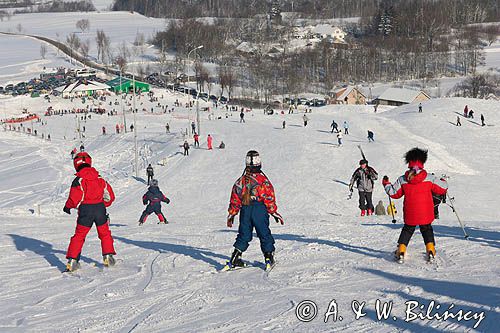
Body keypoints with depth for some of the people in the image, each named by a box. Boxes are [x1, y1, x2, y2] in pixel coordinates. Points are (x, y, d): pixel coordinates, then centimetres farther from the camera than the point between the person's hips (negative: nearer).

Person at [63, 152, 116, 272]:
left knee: (79, 235, 6)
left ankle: (72, 261, 1)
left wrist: (67, 207, 5)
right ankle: (108, 257, 21)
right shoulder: (99, 179, 6)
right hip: (100, 208, 3)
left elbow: (74, 198, -14)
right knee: (105, 233, 20)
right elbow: (110, 196, 11)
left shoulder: (79, 180, -8)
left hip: (85, 209, -3)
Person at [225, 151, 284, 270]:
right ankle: (269, 257, 6)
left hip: (245, 211, 3)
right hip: (260, 210, -3)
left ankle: (235, 257, 6)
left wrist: (231, 214, 16)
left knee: (243, 235, 12)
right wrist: (274, 212, -1)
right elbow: (269, 198, -9)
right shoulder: (263, 180, -10)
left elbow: (235, 199, 7)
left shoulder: (241, 180, 2)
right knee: (264, 234, 8)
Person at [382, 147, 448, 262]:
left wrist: (386, 184, 21)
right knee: (427, 230, 20)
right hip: (426, 214, 0)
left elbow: (394, 193, 3)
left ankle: (401, 251, 9)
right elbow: (442, 189, 0)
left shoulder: (402, 180, -6)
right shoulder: (429, 178, -8)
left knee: (407, 230, 19)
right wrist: (443, 182, 23)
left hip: (410, 214, 1)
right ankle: (430, 250, 9)